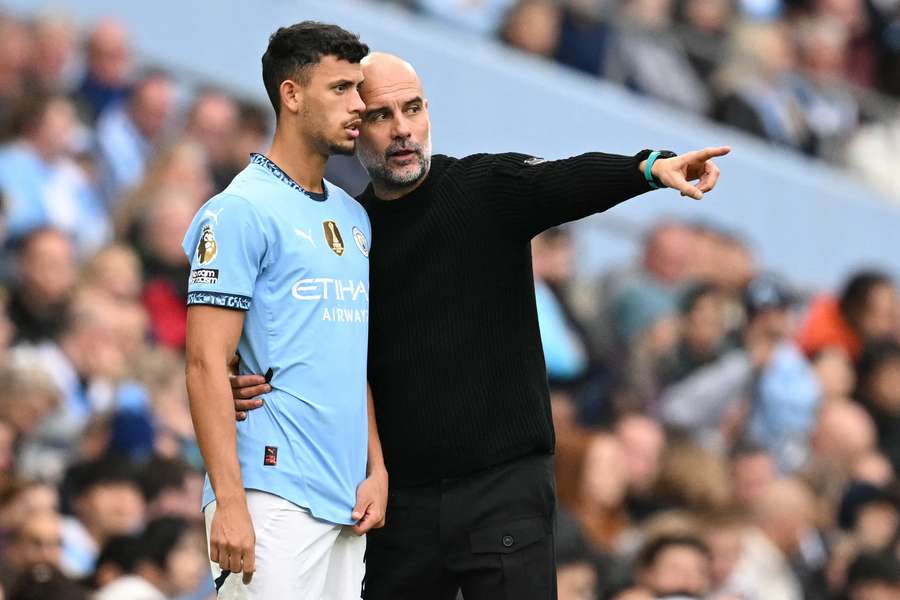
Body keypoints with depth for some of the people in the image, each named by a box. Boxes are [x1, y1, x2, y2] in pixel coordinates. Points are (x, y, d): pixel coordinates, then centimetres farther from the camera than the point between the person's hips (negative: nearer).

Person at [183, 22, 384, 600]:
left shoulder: (353, 216, 18)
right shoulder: (242, 210, -6)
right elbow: (206, 362, -12)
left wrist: (376, 469, 11)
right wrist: (228, 502, -19)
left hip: (348, 500, 8)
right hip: (274, 492, -7)